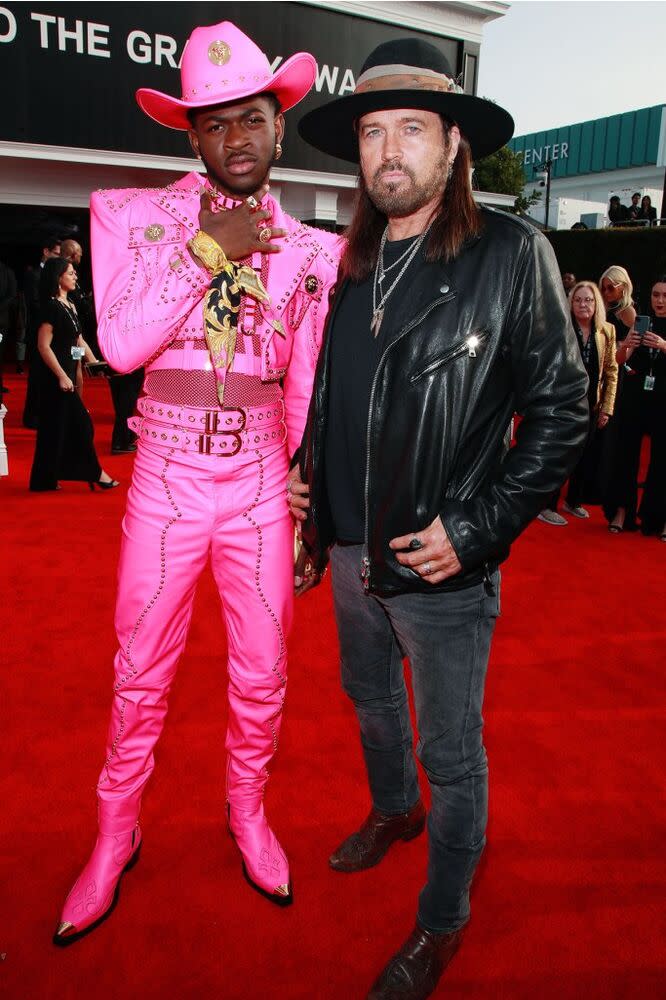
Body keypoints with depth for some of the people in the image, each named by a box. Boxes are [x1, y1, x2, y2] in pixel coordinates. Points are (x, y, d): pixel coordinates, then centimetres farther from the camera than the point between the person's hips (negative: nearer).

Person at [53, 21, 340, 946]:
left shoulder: (313, 251, 5)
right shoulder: (132, 216, 0)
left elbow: (307, 388, 7)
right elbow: (121, 345, -13)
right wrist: (207, 248, -15)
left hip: (262, 485, 2)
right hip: (167, 479, -1)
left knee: (263, 676, 12)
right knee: (142, 675, 11)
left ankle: (247, 810, 40)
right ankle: (116, 834, 36)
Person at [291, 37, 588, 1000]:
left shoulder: (512, 252, -12)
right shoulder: (352, 263, 6)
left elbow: (562, 409, -12)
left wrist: (475, 529, -18)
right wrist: (304, 471, 3)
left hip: (442, 569, -6)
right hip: (349, 552, 6)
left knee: (452, 751, 11)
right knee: (371, 699, 27)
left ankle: (443, 923, 36)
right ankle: (395, 810, 56)